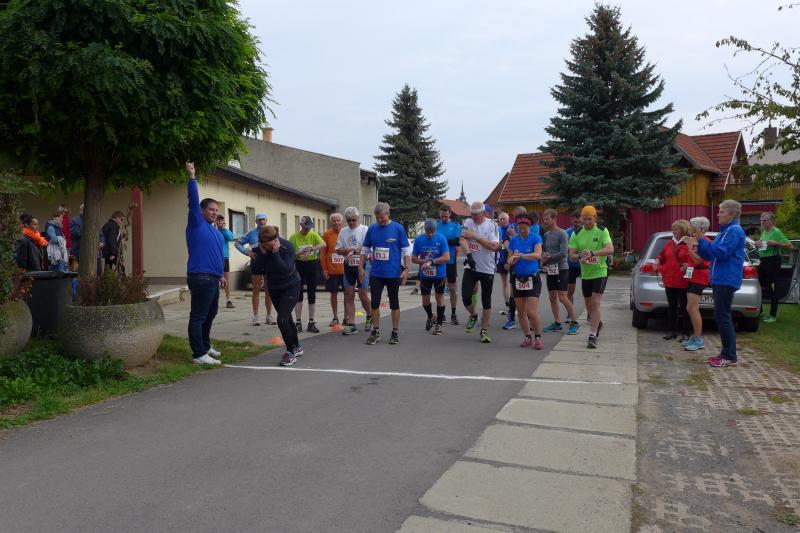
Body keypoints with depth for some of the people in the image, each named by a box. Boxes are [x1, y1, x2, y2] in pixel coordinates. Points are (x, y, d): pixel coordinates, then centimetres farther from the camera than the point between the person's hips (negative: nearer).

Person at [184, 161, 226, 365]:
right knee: (198, 317, -7)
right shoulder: (196, 224, -4)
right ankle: (199, 354, -6)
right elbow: (193, 201, -16)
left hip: (213, 279, 9)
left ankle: (205, 346, 33)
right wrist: (192, 177, -19)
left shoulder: (215, 231, 20)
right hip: (200, 278, -9)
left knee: (210, 314, 19)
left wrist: (221, 274, 27)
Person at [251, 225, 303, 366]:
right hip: (274, 288, 6)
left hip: (291, 287, -5)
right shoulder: (261, 248, -12)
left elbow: (286, 269, -33)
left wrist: (276, 253, -36)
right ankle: (296, 347, 38)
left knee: (282, 319, -18)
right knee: (286, 318, 18)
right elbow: (258, 268, -16)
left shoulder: (287, 246, -25)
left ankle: (291, 352, -3)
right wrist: (261, 253, -27)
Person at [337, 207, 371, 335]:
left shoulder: (365, 230, -6)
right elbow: (338, 249, 10)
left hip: (362, 265, -5)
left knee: (363, 295, -2)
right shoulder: (343, 231, 10)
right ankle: (350, 324, 9)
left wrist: (354, 250, -22)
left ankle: (370, 316, 25)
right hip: (348, 266, 5)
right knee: (348, 295, 4)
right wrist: (345, 251, -11)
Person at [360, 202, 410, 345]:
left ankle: (395, 332, 18)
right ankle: (375, 331, 19)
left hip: (393, 273, -3)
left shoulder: (398, 228, -5)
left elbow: (405, 251, -4)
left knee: (394, 303, 8)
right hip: (376, 273, 3)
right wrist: (361, 267, 5)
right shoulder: (372, 229, 4)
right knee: (374, 303, 5)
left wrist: (406, 269, -11)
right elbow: (365, 249, 11)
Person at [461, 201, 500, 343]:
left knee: (486, 302, 4)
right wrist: (468, 255, -28)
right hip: (471, 267, 2)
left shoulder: (492, 225, -5)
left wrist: (476, 237, -19)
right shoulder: (468, 223, 3)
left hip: (487, 269, -2)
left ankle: (484, 331, 16)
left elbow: (494, 246, -15)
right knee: (466, 297, -8)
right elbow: (463, 240, -10)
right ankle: (473, 315, 25)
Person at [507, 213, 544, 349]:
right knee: (521, 312, 9)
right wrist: (512, 260, -16)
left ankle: (538, 337, 7)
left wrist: (522, 255, -35)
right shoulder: (513, 240, 5)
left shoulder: (535, 238, -6)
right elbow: (510, 258, 8)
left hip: (533, 278, -4)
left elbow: (538, 255, -22)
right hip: (518, 278, 4)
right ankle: (528, 337, 24)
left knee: (532, 312, -11)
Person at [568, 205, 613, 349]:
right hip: (585, 273, 4)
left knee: (595, 303, -13)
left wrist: (593, 253, -35)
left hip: (600, 271, -4)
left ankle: (593, 336, -10)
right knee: (588, 304, 15)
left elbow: (610, 249, -20)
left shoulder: (602, 231, -8)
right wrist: (580, 257, -25)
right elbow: (571, 254, -2)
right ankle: (598, 323, 42)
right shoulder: (577, 234, 2)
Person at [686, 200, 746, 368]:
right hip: (719, 280, 10)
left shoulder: (734, 231, -12)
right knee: (722, 317, 13)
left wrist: (702, 240, -16)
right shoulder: (724, 231, 19)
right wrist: (699, 245, 6)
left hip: (727, 281, -10)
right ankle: (727, 353, 20)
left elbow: (720, 253, -20)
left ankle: (730, 357, -3)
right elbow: (710, 255, 21)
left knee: (722, 316, -8)